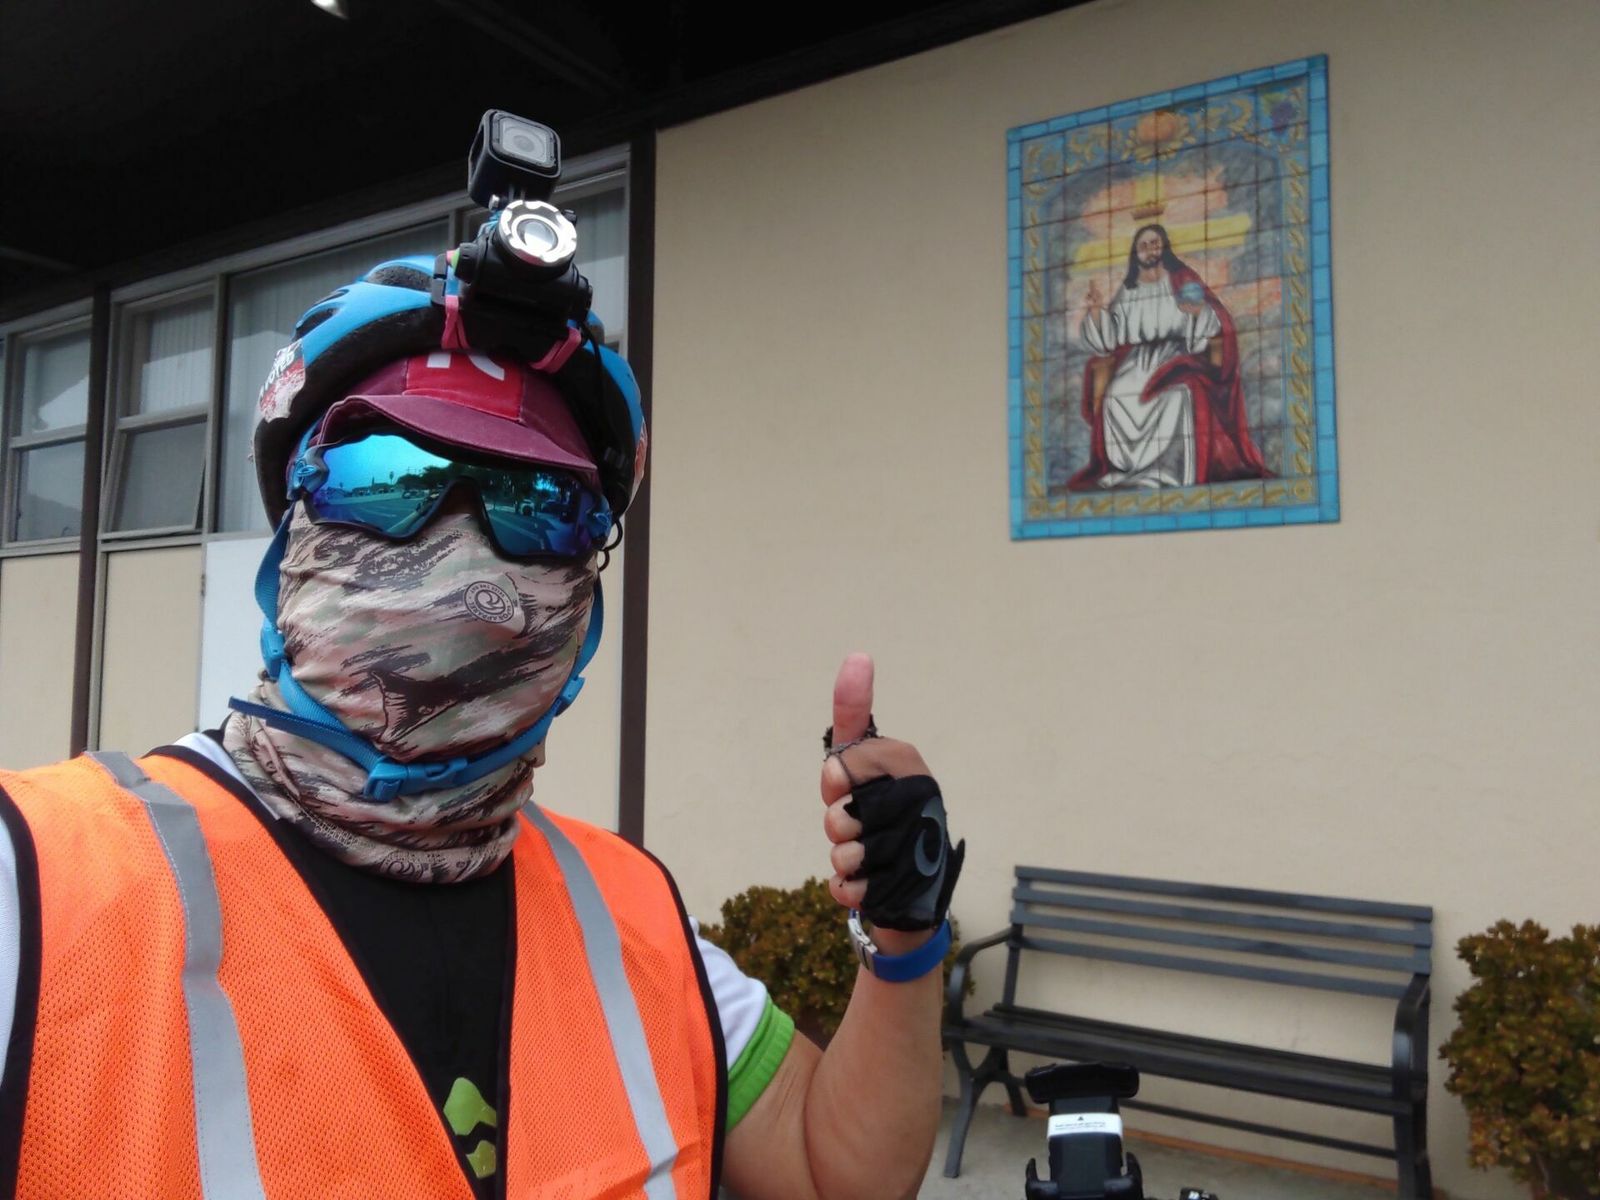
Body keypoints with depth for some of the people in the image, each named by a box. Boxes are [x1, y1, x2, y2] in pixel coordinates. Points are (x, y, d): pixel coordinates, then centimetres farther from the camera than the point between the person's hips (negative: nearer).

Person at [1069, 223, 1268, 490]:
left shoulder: (1182, 282, 10)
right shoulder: (1127, 291, 16)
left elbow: (1211, 327, 1)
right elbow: (1108, 340, 8)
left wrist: (1199, 312, -21)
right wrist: (1096, 309, -7)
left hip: (1175, 356, -2)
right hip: (1136, 362, 2)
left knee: (1178, 395, -36)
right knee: (1115, 399, -30)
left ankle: (1175, 472, -34)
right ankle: (1129, 470, -26)